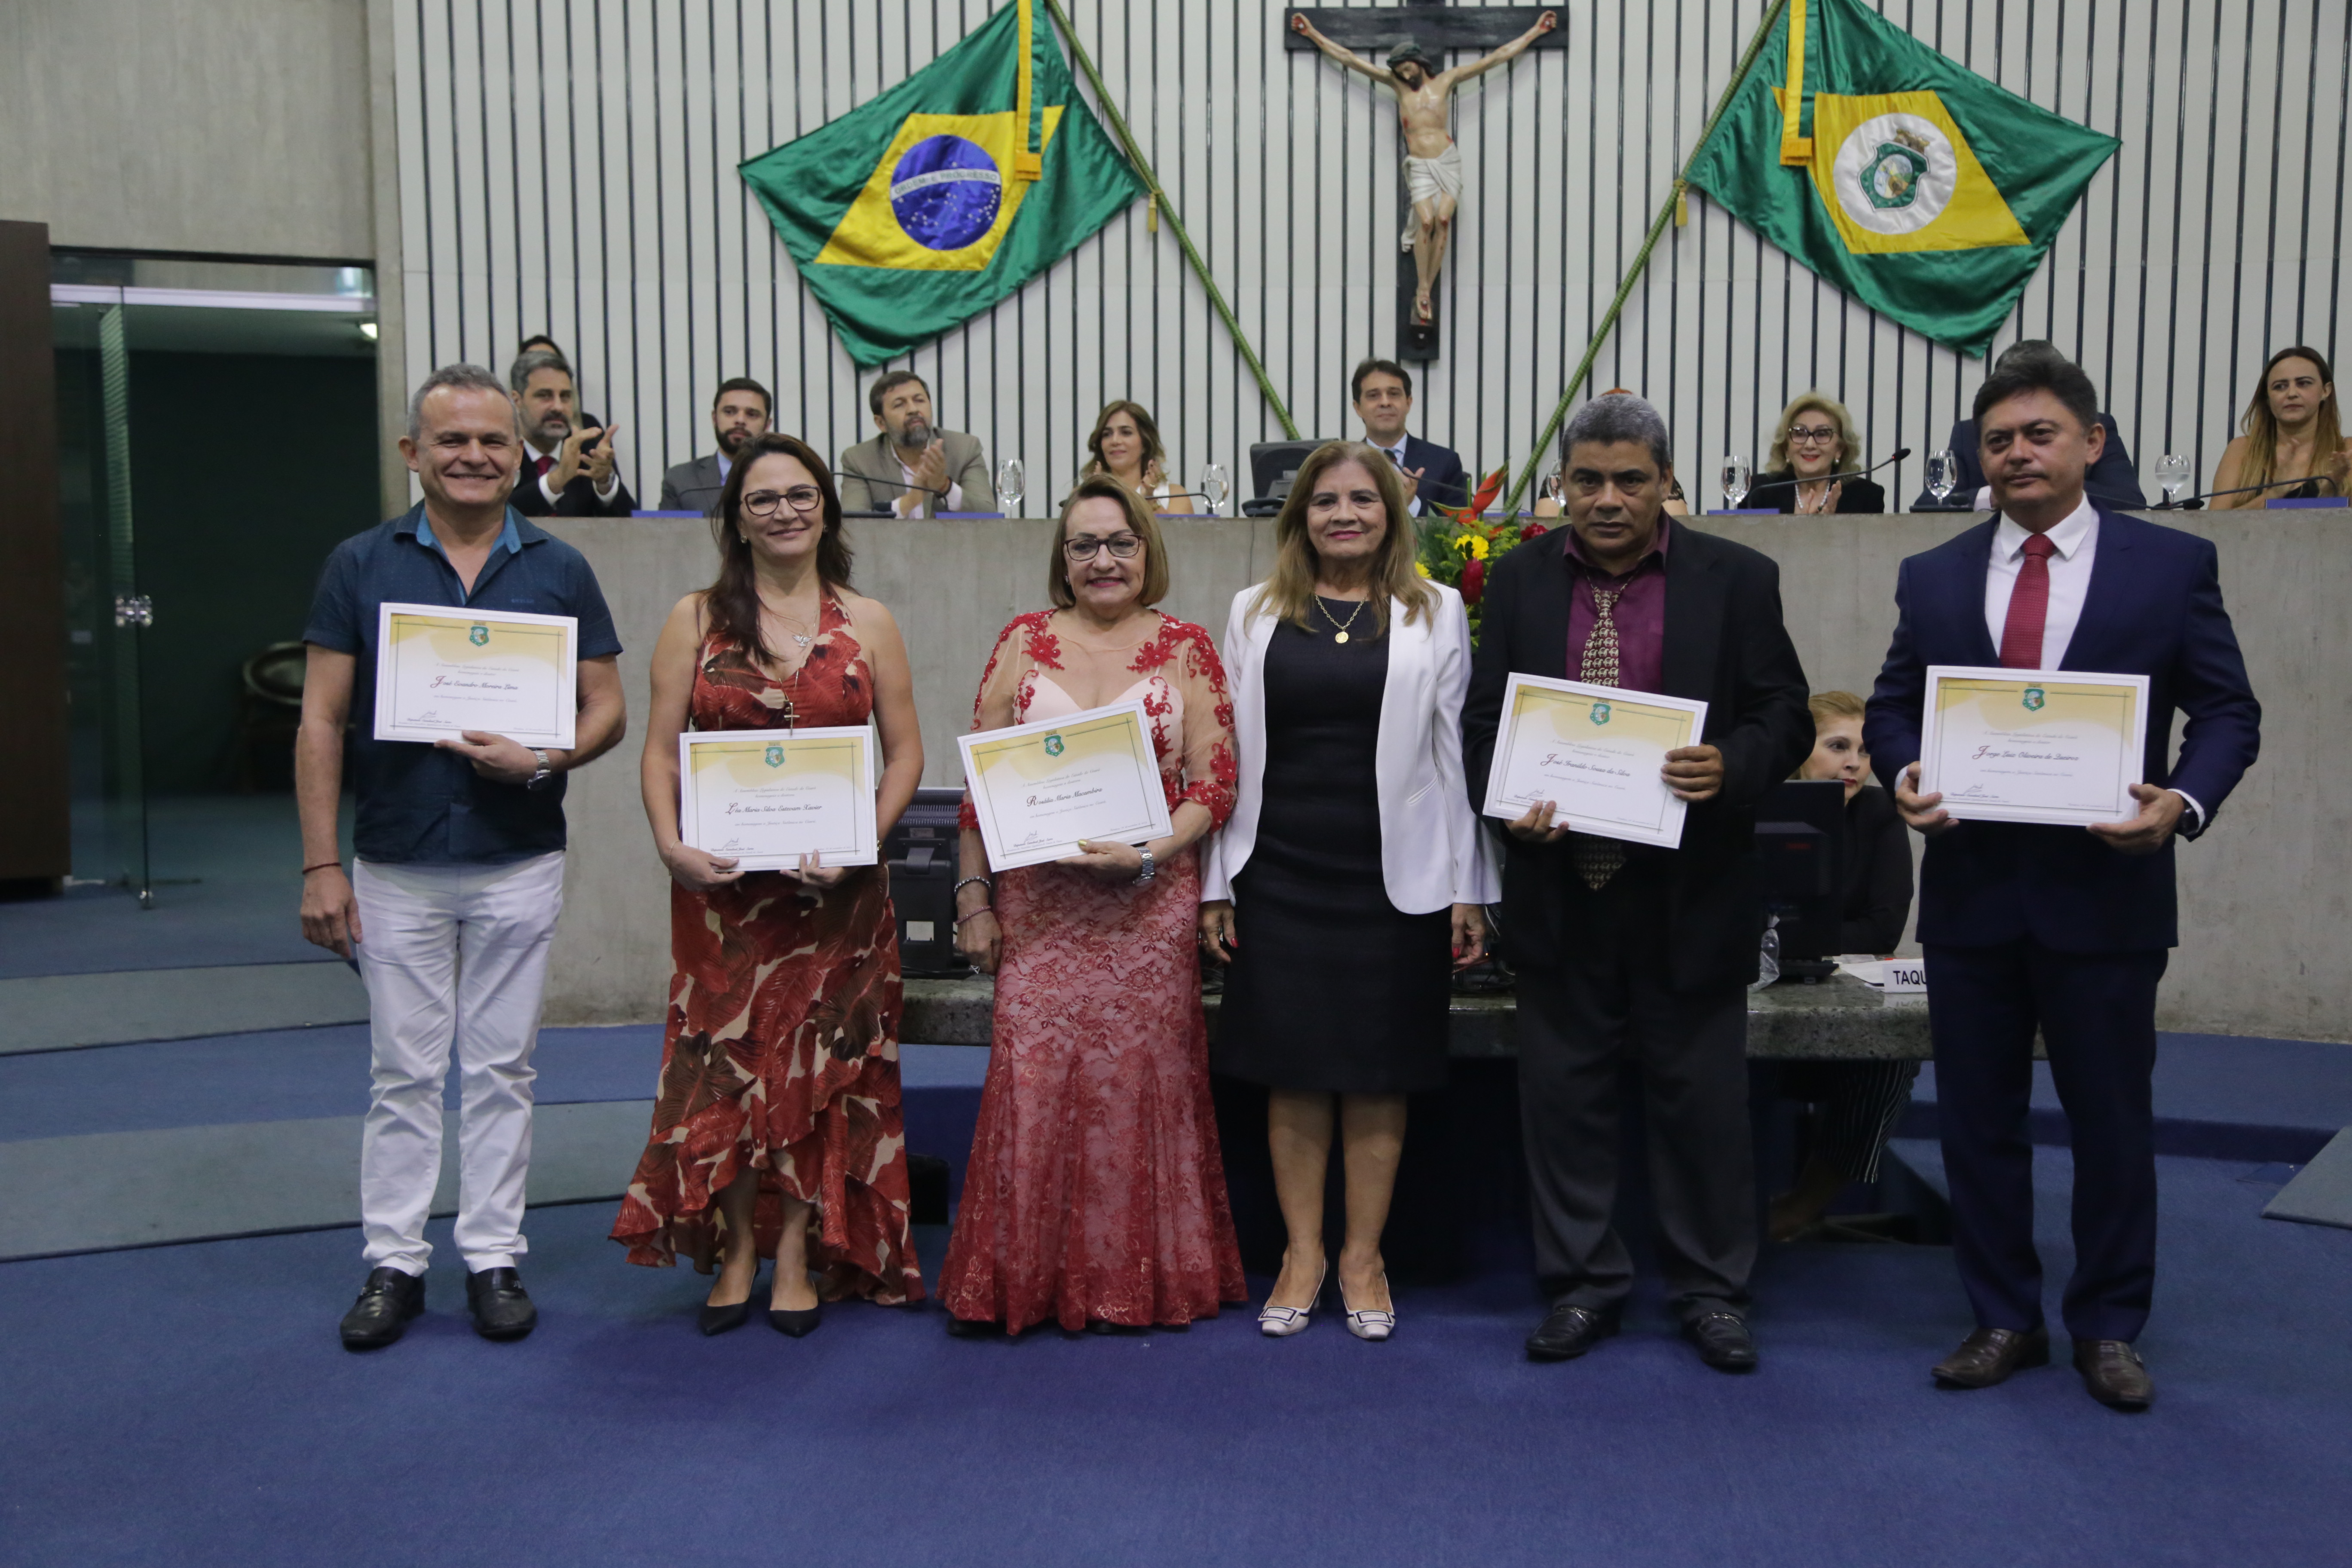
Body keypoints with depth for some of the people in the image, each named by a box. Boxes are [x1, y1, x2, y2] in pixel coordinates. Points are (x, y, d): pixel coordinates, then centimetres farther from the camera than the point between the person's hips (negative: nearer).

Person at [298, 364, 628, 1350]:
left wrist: (542, 760, -17)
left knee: (501, 1069, 8)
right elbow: (322, 722, 0)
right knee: (403, 1073, 7)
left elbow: (606, 710, 4)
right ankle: (394, 1262, 19)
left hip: (519, 867, 0)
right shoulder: (360, 566, 1)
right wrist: (320, 865, -6)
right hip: (396, 869, 0)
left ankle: (494, 1257, 19)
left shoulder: (559, 572, 3)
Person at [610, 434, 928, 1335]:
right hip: (723, 882, 0)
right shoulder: (695, 620, 6)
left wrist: (864, 840, -11)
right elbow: (661, 750, 2)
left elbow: (905, 753, 4)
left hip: (834, 886, 0)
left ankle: (799, 1256, 14)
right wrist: (670, 843, -14)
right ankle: (737, 1253, 15)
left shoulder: (867, 624, 6)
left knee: (819, 1058, 4)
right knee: (726, 1057, 3)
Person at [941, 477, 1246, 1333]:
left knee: (1139, 1077, 3)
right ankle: (1014, 1279, 12)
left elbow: (1214, 786, 1)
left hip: (1150, 903, 0)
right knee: (1031, 1075, -2)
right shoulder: (1025, 641, 7)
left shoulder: (1185, 648, 5)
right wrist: (973, 896, 2)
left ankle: (1130, 1280, 18)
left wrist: (1146, 854, -14)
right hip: (1040, 906, 1)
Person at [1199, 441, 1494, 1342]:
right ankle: (1303, 1255, 20)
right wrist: (1216, 883, 4)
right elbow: (1230, 753, 8)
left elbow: (1455, 754, 2)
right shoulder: (1256, 614, 8)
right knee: (1292, 1074, 6)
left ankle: (1363, 1259, 20)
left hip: (1396, 878, -1)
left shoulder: (1436, 613, 4)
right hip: (1282, 875, 1)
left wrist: (1468, 890, -1)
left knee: (1380, 1076, 6)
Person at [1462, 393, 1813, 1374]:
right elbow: (1483, 717, 6)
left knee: (1701, 1099, 8)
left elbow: (1784, 716, 0)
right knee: (1565, 1095, 10)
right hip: (1560, 881, 2)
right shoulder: (1520, 580, 6)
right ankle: (1583, 1285, 25)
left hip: (1690, 890, -2)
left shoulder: (1736, 580, 0)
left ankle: (1711, 1290, 25)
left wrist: (1731, 768, -21)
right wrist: (1506, 800, -13)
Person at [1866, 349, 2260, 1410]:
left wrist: (2187, 801, -18)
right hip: (1971, 887, 3)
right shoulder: (1933, 577, 7)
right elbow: (1891, 708, 10)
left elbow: (2227, 713, 0)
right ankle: (2004, 1321, 26)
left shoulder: (2173, 565, 0)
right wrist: (1904, 776, -11)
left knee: (2112, 1121, 8)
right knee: (1978, 1119, 10)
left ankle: (2108, 1328, 27)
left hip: (2105, 888, -2)